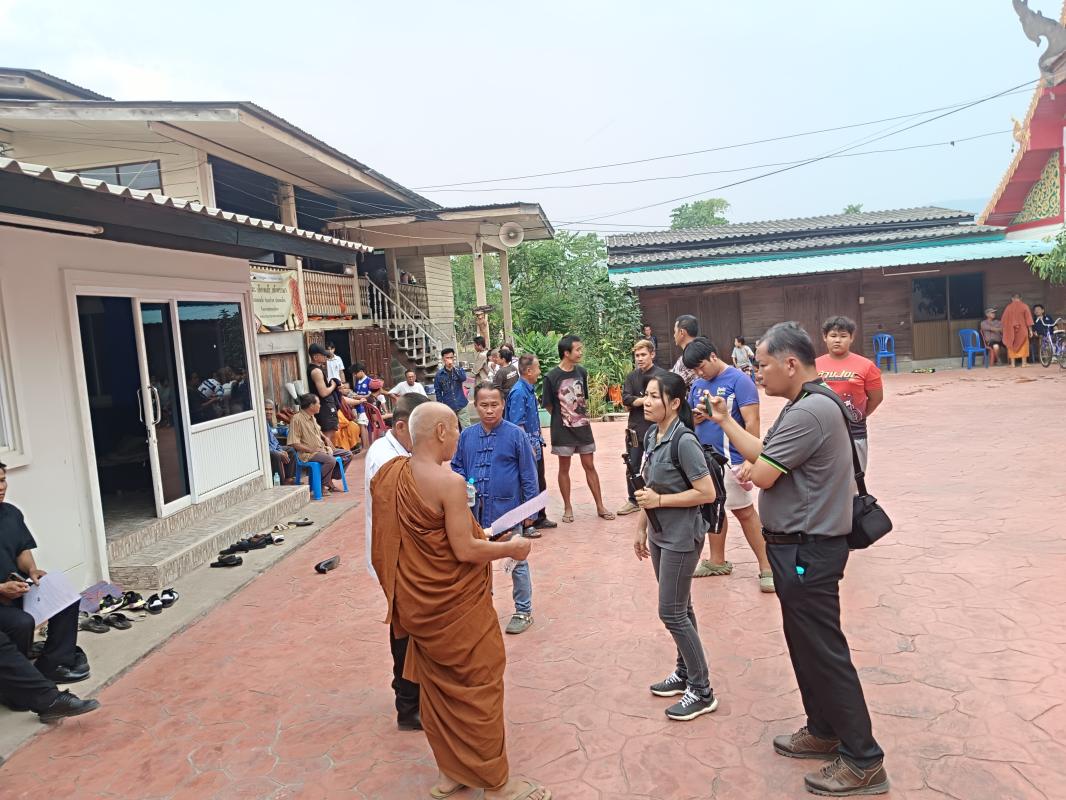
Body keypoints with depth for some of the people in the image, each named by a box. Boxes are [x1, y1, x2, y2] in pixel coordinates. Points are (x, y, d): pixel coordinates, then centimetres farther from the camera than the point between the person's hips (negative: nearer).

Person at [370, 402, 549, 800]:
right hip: (455, 604, -8)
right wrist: (512, 548, -8)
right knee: (477, 687, 7)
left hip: (419, 602, 8)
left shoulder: (393, 475, 1)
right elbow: (465, 551, -23)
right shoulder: (449, 482, -24)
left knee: (437, 686, 19)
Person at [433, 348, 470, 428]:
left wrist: (454, 367, -27)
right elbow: (438, 392, 3)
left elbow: (463, 378, -19)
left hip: (462, 405, 0)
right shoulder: (439, 374, -1)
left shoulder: (459, 369, 2)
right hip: (448, 407, 0)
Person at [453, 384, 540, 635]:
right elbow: (457, 467, 11)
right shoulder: (467, 436, 0)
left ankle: (523, 611, 28)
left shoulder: (516, 435, -10)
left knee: (517, 562, 11)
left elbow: (528, 475, -7)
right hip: (476, 512, 4)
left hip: (508, 510, -3)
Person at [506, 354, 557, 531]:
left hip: (535, 443, 9)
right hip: (527, 445, -9)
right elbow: (517, 424, -22)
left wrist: (539, 440, 17)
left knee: (540, 482, 18)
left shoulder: (530, 389, 8)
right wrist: (529, 447, -22)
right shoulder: (519, 392, -20)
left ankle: (540, 518, 32)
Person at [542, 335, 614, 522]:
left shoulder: (581, 372, 0)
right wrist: (563, 418, 1)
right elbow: (548, 405, -4)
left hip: (583, 427, 4)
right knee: (564, 468, 8)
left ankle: (600, 507, 16)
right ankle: (568, 508, 20)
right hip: (563, 430, -4)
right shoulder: (551, 377, -14)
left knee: (589, 466, 9)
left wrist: (584, 415, 7)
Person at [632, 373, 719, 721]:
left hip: (682, 537, -8)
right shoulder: (652, 436, 3)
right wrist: (642, 528, 14)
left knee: (671, 612, -2)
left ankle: (702, 692, 12)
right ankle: (685, 673, 33)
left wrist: (659, 501, -20)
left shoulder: (684, 441, -21)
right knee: (678, 608, 18)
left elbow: (707, 493, -22)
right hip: (660, 535, 8)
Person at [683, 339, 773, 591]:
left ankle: (767, 568, 9)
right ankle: (717, 561, 28)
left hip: (731, 460, -6)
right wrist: (697, 415, -9)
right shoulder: (697, 385, 9)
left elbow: (752, 423, -15)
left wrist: (749, 461, -21)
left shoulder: (739, 380, -11)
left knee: (745, 512, -1)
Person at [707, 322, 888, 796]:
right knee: (805, 645, 21)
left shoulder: (810, 411, -24)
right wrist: (724, 420, 13)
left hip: (807, 551, -11)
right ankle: (824, 731, 37)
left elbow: (762, 474, -22)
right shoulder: (804, 405, 10)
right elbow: (762, 454, 11)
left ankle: (863, 762, 14)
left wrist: (755, 465, -1)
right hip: (799, 546, 11)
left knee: (823, 652, 0)